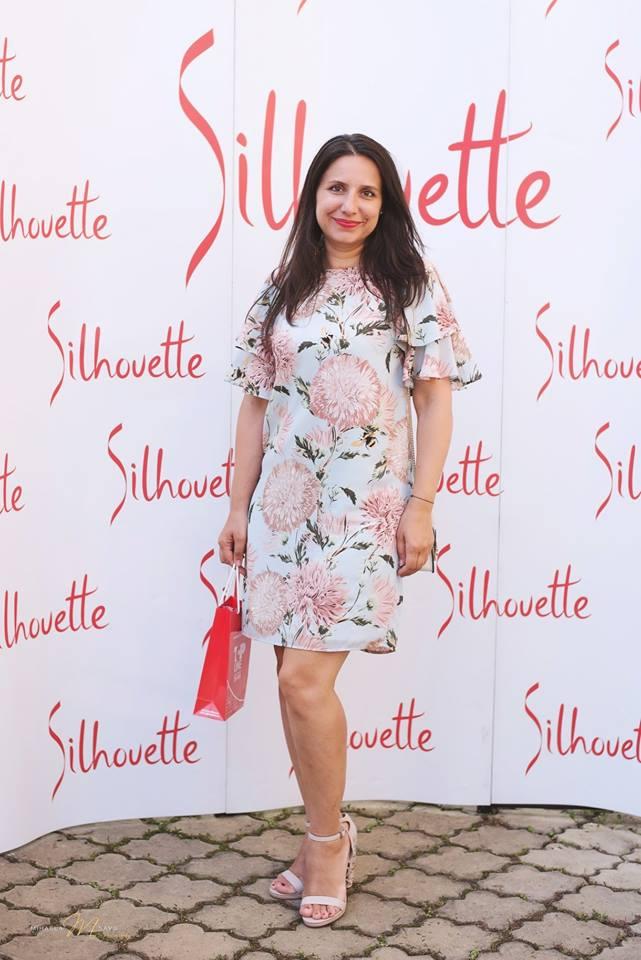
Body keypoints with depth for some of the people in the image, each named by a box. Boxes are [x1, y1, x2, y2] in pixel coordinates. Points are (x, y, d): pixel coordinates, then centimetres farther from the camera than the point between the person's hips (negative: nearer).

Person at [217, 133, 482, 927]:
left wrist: (420, 505, -9)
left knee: (304, 678, -11)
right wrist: (238, 507, 8)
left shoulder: (414, 287, 1)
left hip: (365, 506, -4)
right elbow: (255, 405, 12)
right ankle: (324, 838, 24)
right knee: (297, 683, 6)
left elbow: (435, 402, -2)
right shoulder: (280, 292, 11)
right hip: (285, 504, 4)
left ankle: (329, 837, 11)